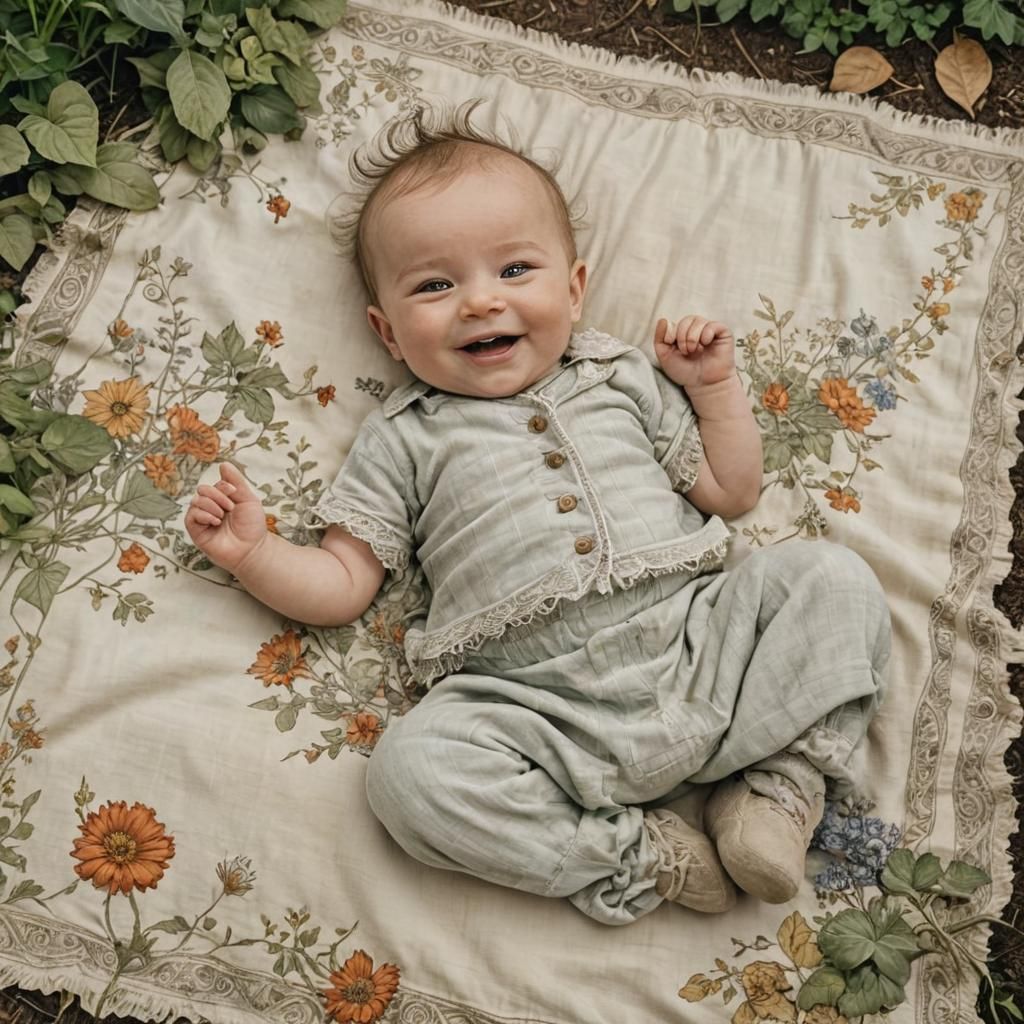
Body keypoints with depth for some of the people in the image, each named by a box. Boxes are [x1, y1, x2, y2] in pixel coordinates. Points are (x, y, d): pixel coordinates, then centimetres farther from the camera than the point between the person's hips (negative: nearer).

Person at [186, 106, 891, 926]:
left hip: (694, 648, 3)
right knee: (413, 766, -27)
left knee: (831, 577, -12)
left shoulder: (621, 376, 17)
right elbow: (341, 587, 7)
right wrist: (252, 552, -8)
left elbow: (730, 493, 20)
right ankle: (632, 854, -13)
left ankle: (784, 779, -6)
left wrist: (715, 389, 11)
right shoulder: (405, 439, 10)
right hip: (542, 710, -2)